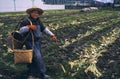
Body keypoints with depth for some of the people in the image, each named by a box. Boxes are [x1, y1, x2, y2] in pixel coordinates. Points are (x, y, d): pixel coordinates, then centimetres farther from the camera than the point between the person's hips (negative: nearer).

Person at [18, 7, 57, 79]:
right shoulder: (26, 21, -17)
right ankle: (43, 73, -2)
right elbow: (20, 31, -23)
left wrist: (52, 35, 3)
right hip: (30, 42, -8)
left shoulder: (38, 20, 6)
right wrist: (29, 27, -39)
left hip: (37, 41, 8)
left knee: (38, 56, 21)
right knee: (38, 57, -10)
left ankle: (30, 66, 46)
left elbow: (44, 29, 11)